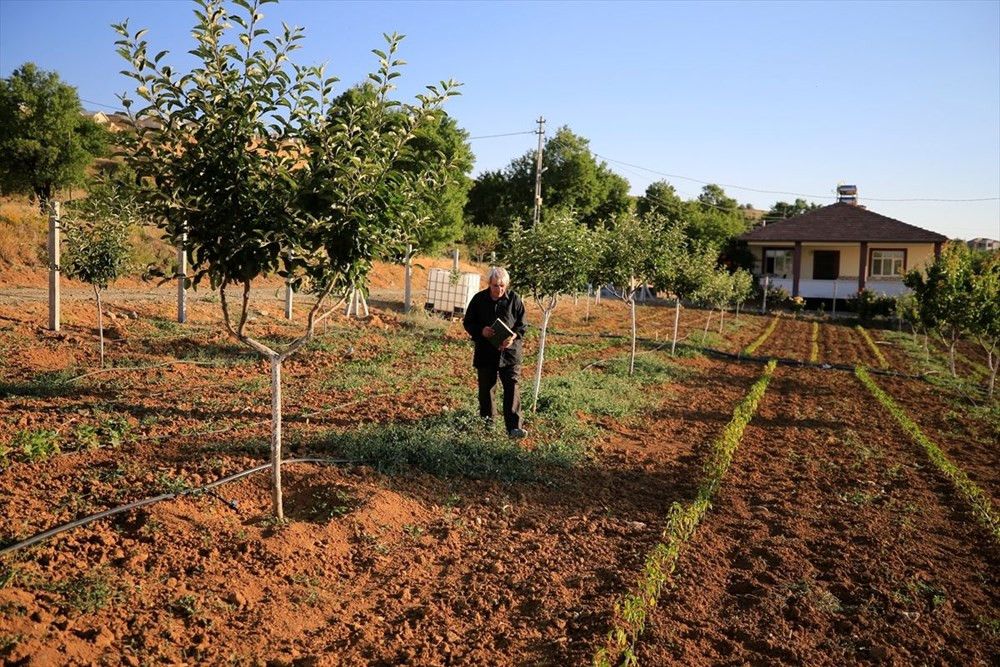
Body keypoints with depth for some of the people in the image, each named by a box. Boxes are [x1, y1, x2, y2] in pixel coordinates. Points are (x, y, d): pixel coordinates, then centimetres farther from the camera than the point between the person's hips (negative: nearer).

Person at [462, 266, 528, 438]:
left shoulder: (514, 299, -3)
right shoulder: (479, 299, -1)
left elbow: (523, 324, 2)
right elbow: (467, 322, 5)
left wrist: (513, 337, -19)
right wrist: (481, 331, -15)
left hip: (510, 352, -1)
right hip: (485, 353, 1)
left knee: (513, 389, -8)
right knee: (486, 388, 12)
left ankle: (514, 427, -9)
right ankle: (486, 419, 30)